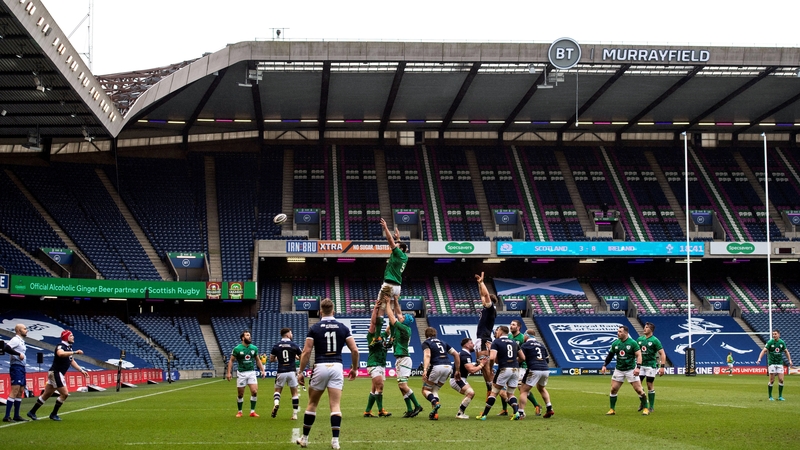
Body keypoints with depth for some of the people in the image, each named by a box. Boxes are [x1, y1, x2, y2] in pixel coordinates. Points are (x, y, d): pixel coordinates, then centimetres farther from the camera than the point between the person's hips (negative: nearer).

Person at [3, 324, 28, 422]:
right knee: (14, 391, -14)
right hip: (16, 367, -10)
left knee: (21, 391, 11)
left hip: (21, 368, 10)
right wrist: (18, 354, -23)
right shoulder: (15, 339, -11)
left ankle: (16, 416, 16)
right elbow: (5, 348, -25)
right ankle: (7, 416, -15)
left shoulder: (21, 341, 17)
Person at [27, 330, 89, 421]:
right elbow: (60, 354, -40)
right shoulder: (60, 346, -15)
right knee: (64, 394, -8)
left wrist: (82, 370, 21)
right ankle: (53, 414, 4)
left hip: (58, 374, 10)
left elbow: (72, 361, 25)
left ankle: (32, 412, 22)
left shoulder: (69, 348, 15)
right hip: (55, 373, -10)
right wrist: (74, 352, -43)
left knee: (47, 394, 14)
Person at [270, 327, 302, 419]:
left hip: (281, 372, 1)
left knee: (278, 390, 19)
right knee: (294, 393, 10)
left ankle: (276, 403, -12)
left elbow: (271, 359, 7)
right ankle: (295, 414, 7)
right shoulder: (294, 345, -4)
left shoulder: (276, 346, 1)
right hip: (292, 372, -1)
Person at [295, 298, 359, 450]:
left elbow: (306, 352, -5)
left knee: (312, 404, 13)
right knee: (335, 406, 0)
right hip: (337, 367, 1)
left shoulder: (315, 328, -1)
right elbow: (354, 350, 2)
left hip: (320, 367, -1)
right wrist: (354, 368, 16)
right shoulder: (343, 328, 5)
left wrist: (300, 372, 2)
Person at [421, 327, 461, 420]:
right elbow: (456, 354, 20)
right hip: (448, 367, 5)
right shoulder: (442, 342, 25)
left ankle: (435, 403, -21)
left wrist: (425, 370, -24)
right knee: (434, 390, 19)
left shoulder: (426, 343, 8)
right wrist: (457, 370, 23)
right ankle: (435, 413, 4)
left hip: (437, 367, -5)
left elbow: (427, 355, -12)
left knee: (425, 390, 9)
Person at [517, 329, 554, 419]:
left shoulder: (525, 345, 2)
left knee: (523, 391, 1)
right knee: (541, 388, 31)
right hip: (546, 370, 6)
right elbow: (547, 358, 21)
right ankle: (549, 408, 22)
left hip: (534, 370, -6)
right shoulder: (541, 345, 19)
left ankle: (521, 413, -8)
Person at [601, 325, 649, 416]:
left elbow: (639, 355, -12)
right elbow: (610, 355, 13)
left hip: (631, 369, -4)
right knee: (613, 389, -1)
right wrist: (604, 365, 6)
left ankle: (645, 408, 9)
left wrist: (638, 367, -23)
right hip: (619, 370, 4)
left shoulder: (632, 343, -11)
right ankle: (612, 410, 10)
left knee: (639, 390, -5)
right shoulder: (615, 343, 2)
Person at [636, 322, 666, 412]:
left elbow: (663, 354, -10)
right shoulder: (640, 339, 8)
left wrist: (662, 367, -18)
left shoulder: (655, 340, -8)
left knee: (650, 386, -1)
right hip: (641, 365, 5)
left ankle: (651, 407, 8)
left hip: (651, 365, -5)